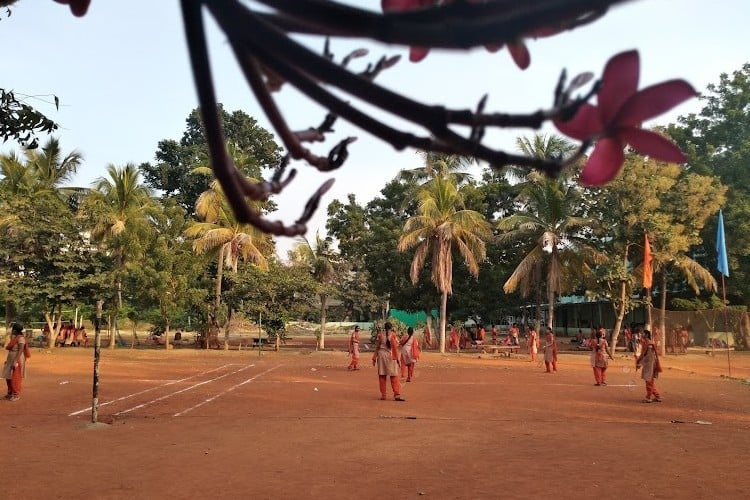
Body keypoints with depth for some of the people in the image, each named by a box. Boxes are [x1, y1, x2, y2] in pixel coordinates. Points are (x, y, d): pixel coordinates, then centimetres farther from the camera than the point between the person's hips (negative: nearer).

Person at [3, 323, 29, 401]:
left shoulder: (21, 338, -17)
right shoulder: (14, 338, 11)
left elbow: (20, 351, -23)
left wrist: (15, 361, -28)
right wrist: (7, 360, 19)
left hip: (17, 361, -9)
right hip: (11, 361, 9)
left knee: (15, 378, -4)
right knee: (8, 377, 15)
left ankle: (17, 395, 5)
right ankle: (10, 393, 27)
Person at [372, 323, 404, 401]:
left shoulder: (380, 334, 6)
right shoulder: (393, 334, -3)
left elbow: (377, 347, 6)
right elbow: (395, 347, -6)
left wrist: (374, 358, 10)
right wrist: (396, 357, 0)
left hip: (381, 355, 3)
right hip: (390, 356, -3)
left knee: (382, 375, 8)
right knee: (394, 376, -1)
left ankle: (383, 395, 9)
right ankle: (397, 395, -8)